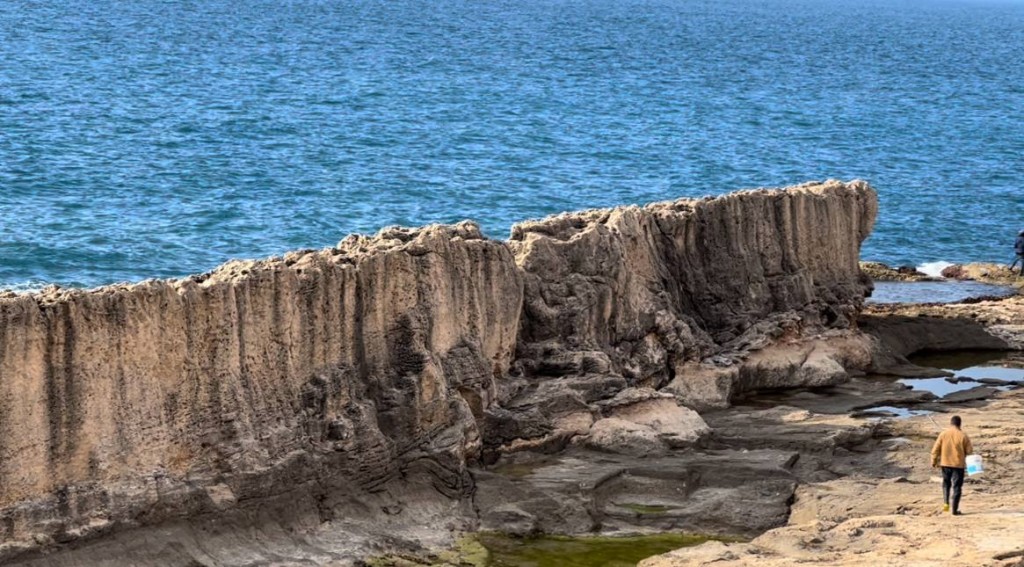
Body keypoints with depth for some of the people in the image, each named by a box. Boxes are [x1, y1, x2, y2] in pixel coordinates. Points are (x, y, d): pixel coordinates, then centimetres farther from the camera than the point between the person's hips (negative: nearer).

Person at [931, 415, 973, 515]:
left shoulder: (943, 434, -4)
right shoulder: (963, 436, -9)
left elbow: (935, 449, -2)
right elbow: (969, 451, -5)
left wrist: (934, 461, 11)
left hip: (945, 463, 2)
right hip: (958, 464, -2)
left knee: (946, 483, 21)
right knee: (957, 486, 5)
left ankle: (945, 502, 3)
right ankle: (955, 509, 3)